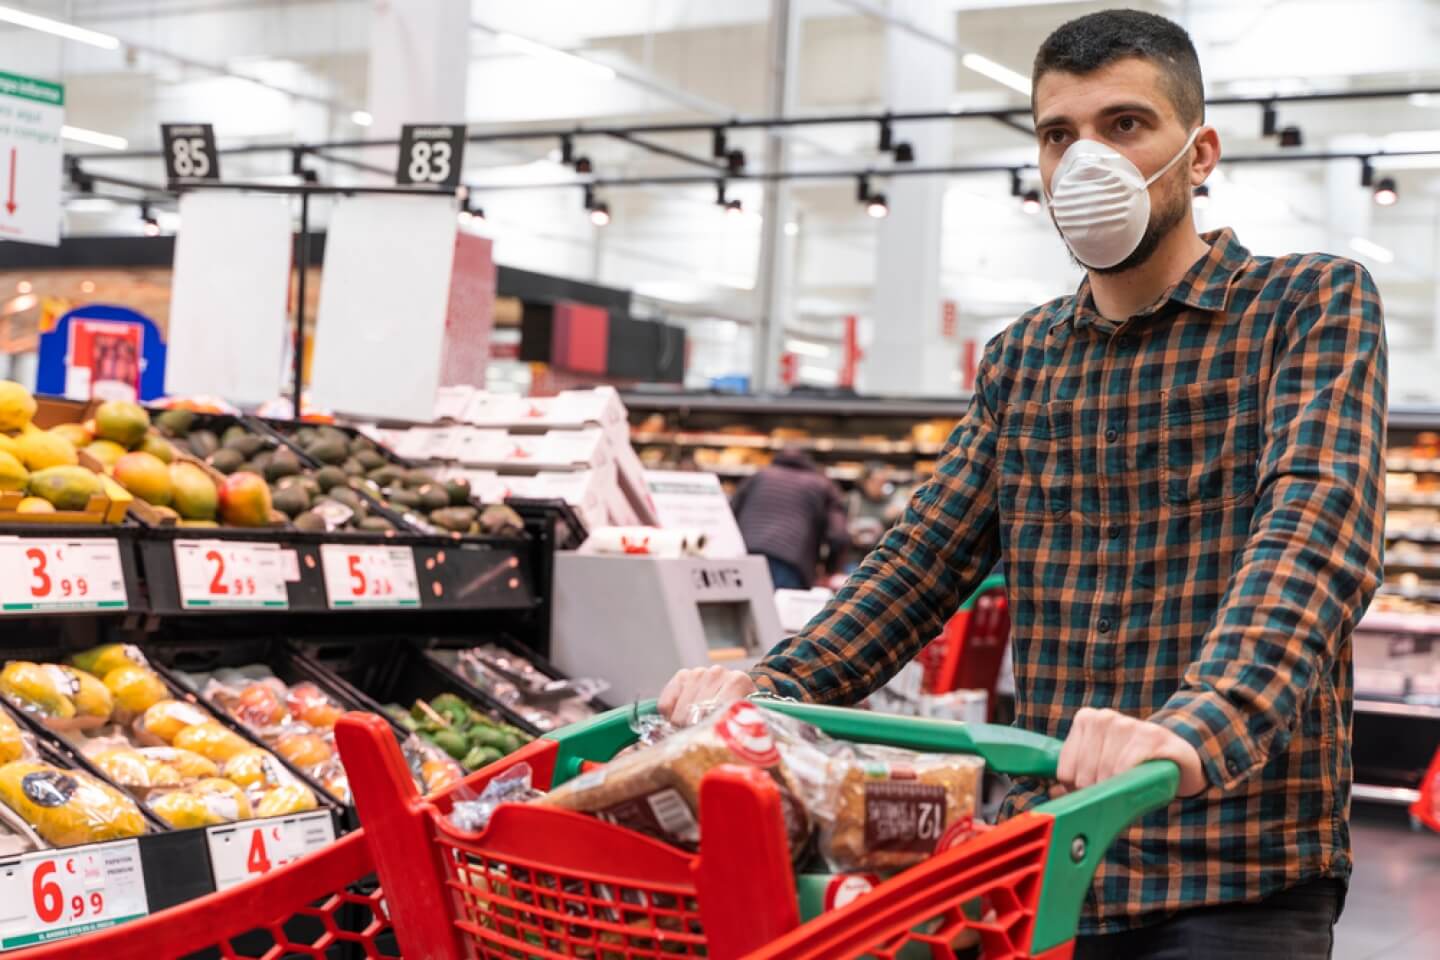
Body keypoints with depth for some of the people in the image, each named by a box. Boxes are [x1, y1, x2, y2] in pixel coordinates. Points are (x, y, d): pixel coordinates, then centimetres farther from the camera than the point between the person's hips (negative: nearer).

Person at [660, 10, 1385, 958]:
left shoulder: (1313, 303, -4)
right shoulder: (1021, 358, 11)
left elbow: (1317, 523, -20)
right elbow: (926, 558, 6)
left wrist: (1200, 729, -37)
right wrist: (773, 687, -11)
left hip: (1235, 878, -4)